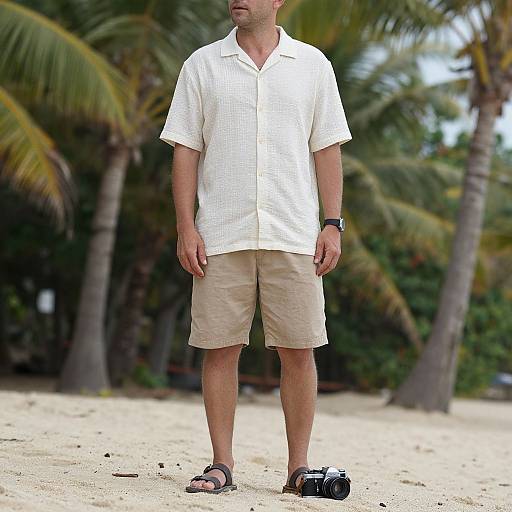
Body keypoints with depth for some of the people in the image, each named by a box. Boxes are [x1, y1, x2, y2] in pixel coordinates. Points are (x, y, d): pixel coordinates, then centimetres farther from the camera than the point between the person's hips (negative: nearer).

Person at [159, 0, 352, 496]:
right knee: (219, 348, 0)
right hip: (221, 236, 0)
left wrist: (333, 224, 0)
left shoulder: (313, 64, 9)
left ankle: (298, 466, 8)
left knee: (298, 351, -1)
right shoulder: (202, 64, 9)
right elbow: (185, 150, 6)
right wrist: (186, 227, -3)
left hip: (294, 236, 0)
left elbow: (327, 149, 9)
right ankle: (221, 464, 8)